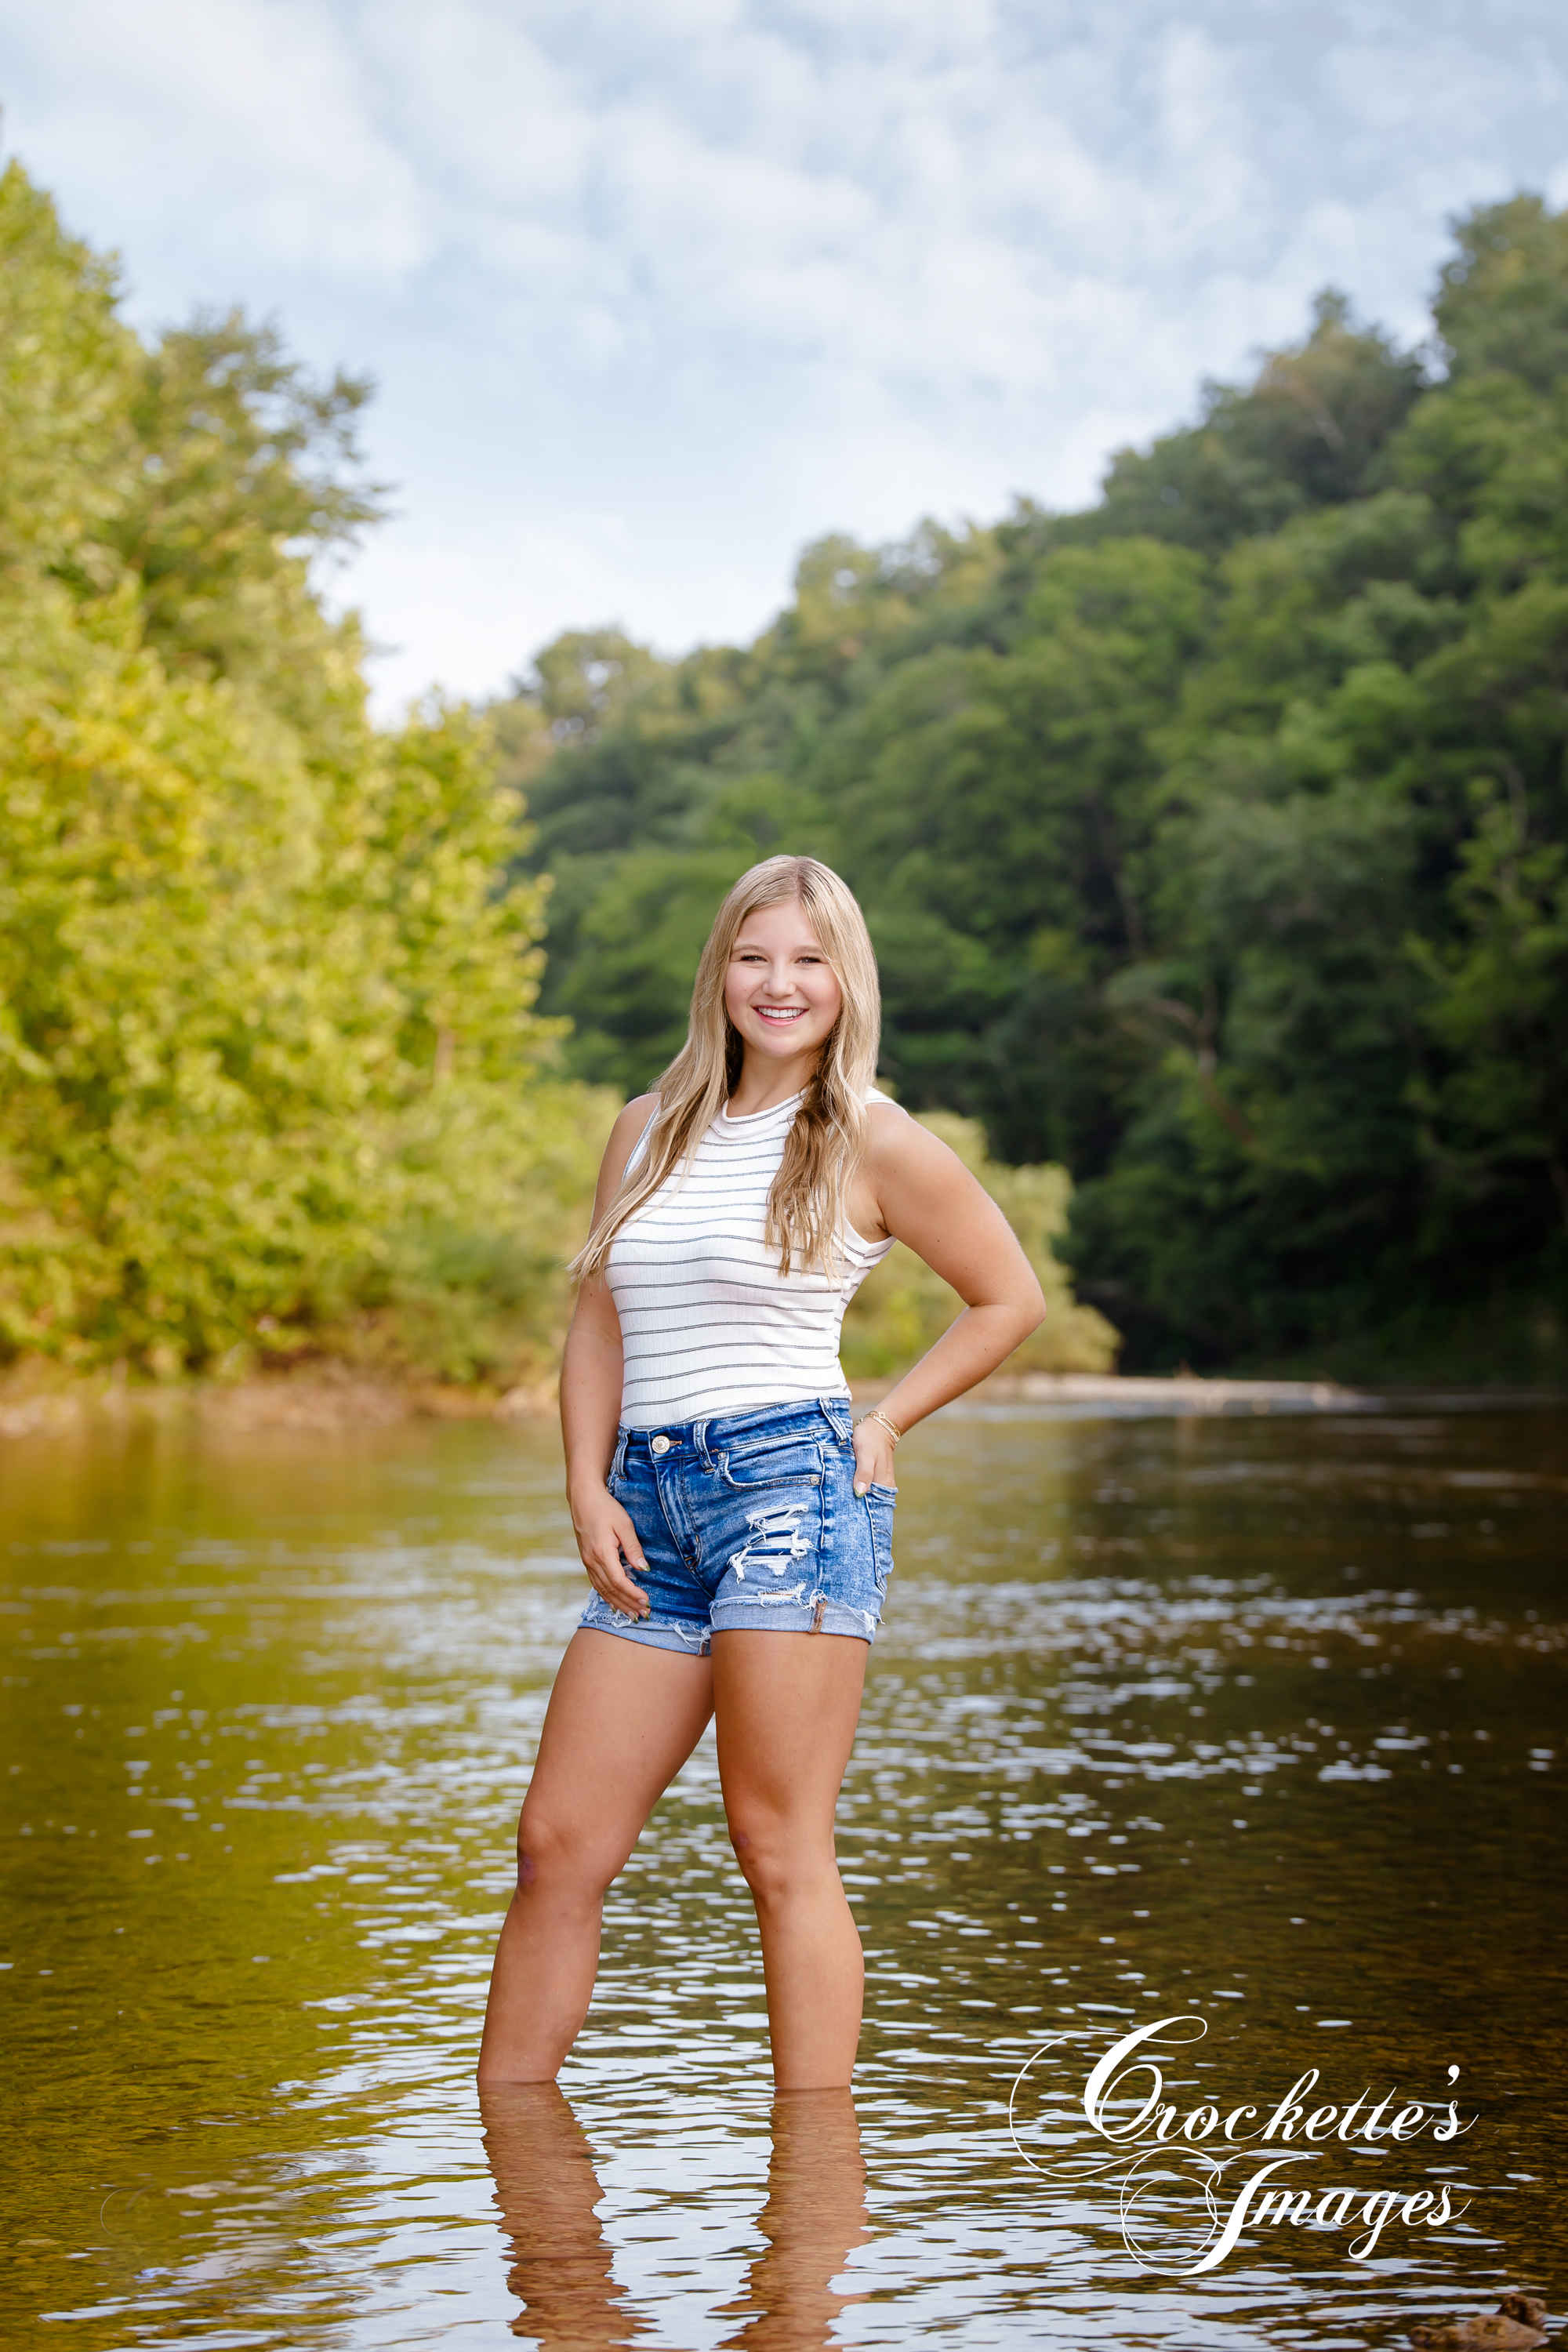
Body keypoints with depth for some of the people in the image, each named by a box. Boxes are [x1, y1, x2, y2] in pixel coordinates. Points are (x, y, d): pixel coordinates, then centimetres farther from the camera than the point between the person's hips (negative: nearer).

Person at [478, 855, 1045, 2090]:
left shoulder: (874, 1142, 1)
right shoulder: (651, 1127, 15)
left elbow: (1011, 1298, 9)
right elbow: (599, 1327, 17)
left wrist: (884, 1426, 3)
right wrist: (589, 1491, 5)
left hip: (792, 1479, -5)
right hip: (653, 1504, 5)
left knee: (782, 1852, -4)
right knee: (559, 1846, 6)